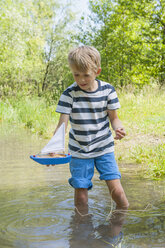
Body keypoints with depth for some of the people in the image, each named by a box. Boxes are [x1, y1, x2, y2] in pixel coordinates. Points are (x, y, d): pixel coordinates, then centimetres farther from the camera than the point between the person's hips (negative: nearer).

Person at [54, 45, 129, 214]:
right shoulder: (69, 94, -11)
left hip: (104, 148, 1)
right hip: (79, 151, -1)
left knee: (117, 191, -6)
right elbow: (62, 124, -15)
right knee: (80, 196, 0)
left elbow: (113, 118, 3)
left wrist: (119, 129, -21)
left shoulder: (107, 90, -5)